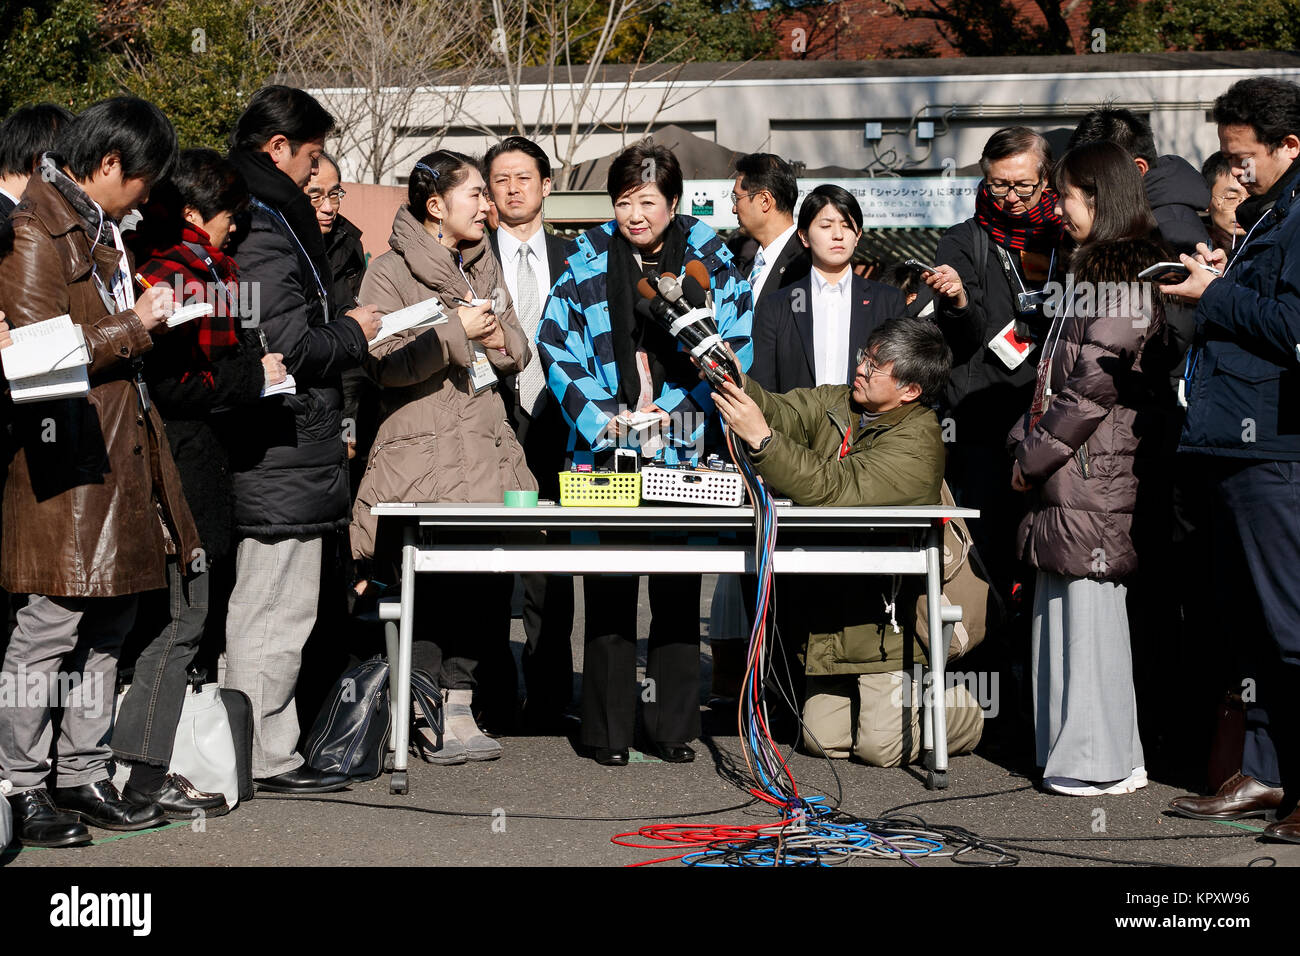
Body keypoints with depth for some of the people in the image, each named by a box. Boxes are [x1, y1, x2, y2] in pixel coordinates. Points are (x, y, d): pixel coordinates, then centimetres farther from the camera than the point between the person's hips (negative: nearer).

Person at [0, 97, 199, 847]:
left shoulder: (101, 228, 20)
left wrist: (152, 313, 18)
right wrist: (135, 327, -12)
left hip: (123, 456, 10)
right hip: (68, 458, -10)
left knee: (109, 628, 12)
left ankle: (84, 777, 20)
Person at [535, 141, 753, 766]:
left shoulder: (708, 259, 4)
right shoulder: (590, 259, 5)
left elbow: (735, 343, 3)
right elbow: (555, 342, 5)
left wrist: (680, 409, -8)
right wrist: (599, 417, -6)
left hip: (683, 451, 0)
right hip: (606, 450, 0)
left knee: (678, 590, 3)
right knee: (608, 588, 0)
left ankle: (673, 728, 12)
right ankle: (608, 731, 6)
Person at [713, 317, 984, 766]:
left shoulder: (917, 442, -19)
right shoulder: (836, 403, 7)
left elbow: (832, 489, -28)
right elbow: (781, 412, -6)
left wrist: (761, 438, -33)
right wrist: (731, 377, -24)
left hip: (885, 615, -7)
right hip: (831, 610, 7)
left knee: (881, 746, -6)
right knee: (824, 740, 6)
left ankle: (960, 708, 22)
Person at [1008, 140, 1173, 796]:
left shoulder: (1124, 275, -12)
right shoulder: (1092, 270, 19)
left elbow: (1096, 382, -17)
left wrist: (1036, 454, -10)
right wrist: (1026, 443, 10)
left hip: (1096, 472, -10)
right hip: (1065, 473, 10)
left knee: (1090, 608, -6)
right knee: (1062, 608, 10)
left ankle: (1106, 762, -1)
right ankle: (1074, 751, 16)